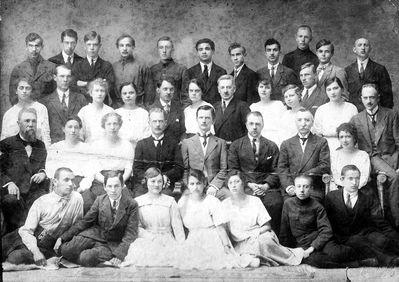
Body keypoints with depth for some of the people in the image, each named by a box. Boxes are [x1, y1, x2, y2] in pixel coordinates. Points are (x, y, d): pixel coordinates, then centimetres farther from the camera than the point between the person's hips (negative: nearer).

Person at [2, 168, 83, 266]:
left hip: (45, 246, -1)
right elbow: (27, 231, -10)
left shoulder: (77, 198, -6)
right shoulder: (41, 202, -7)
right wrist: (35, 252, -25)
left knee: (16, 257, -24)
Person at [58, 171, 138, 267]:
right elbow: (85, 221, 5)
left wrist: (119, 255, -27)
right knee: (65, 250, -20)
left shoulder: (132, 205, -10)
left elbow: (130, 233, -12)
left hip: (114, 244, -4)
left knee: (86, 258, -31)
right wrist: (62, 237, -4)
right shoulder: (100, 200, 2)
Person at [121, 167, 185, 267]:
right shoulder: (137, 202, 12)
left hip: (166, 241, 1)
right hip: (145, 241, 0)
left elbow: (178, 227, 8)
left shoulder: (170, 201, 12)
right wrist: (149, 236, -12)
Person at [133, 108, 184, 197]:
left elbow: (179, 168, 6)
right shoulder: (141, 144, 17)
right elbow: (137, 170, 7)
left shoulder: (173, 143, 15)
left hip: (165, 186, 0)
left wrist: (166, 177, -14)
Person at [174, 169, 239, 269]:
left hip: (213, 240, -2)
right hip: (193, 241, 3)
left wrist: (226, 245, -13)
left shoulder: (212, 202, -6)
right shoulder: (183, 202, 4)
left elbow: (220, 226, -8)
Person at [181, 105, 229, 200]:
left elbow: (223, 170, 8)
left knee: (229, 195, -32)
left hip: (214, 185, 1)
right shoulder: (187, 142, 17)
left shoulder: (220, 143, 16)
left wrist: (214, 186, -8)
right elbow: (184, 170, 12)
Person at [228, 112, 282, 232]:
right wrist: (249, 184, -8)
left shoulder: (272, 146, 18)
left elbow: (275, 171, 11)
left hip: (267, 187, 1)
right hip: (244, 186, -1)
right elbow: (233, 171, 7)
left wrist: (266, 185, -9)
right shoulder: (235, 146, 15)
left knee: (276, 203, -31)